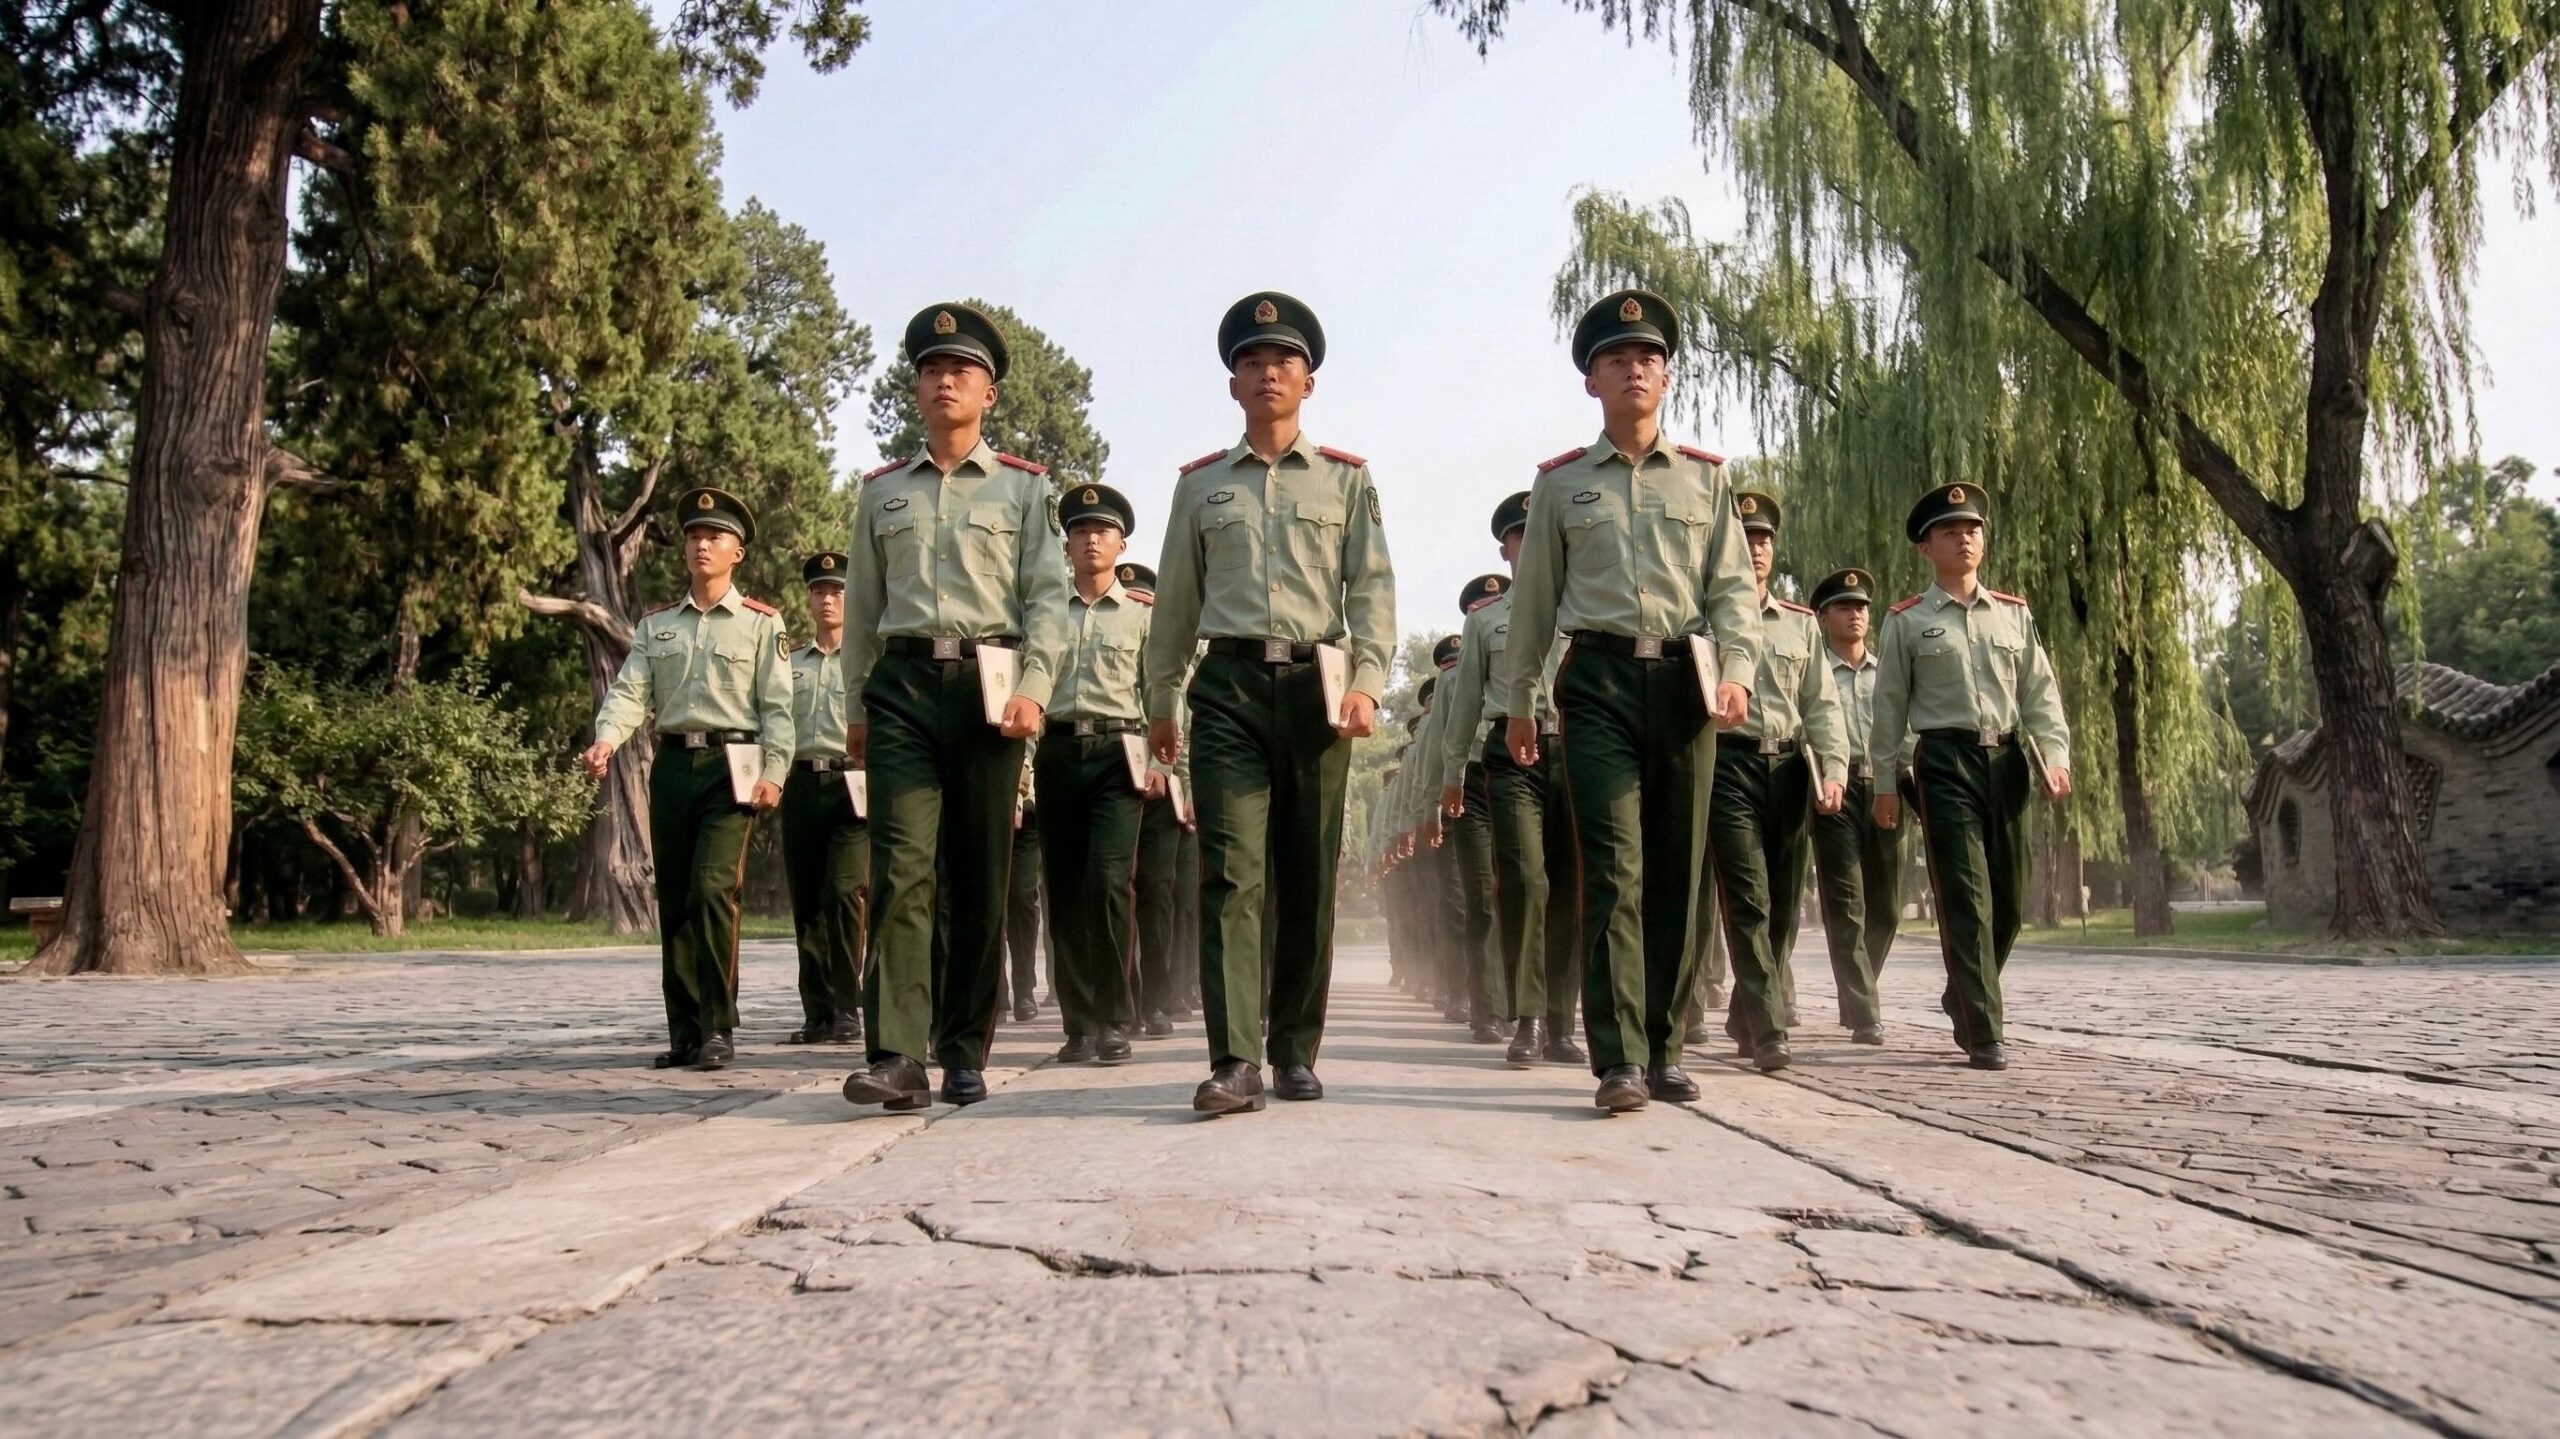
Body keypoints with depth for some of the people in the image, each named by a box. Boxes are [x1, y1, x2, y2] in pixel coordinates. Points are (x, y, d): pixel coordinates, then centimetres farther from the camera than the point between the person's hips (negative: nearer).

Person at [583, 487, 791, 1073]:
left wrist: (773, 774, -11)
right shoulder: (656, 625, 15)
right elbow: (630, 690, 4)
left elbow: (777, 706, -1)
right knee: (673, 901, 6)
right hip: (672, 765, 5)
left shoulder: (761, 622, 4)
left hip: (731, 766, -4)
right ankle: (685, 1031, 13)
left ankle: (719, 1027, -8)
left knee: (712, 889, -17)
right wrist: (606, 738, -15)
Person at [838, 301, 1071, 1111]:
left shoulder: (1023, 488, 11)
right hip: (902, 684, 1)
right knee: (900, 869, -12)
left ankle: (965, 1056, 11)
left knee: (980, 879, 3)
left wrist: (1034, 687, -10)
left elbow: (1048, 596, 3)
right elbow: (861, 605, 18)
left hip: (987, 686, -1)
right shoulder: (882, 492, 17)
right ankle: (898, 1055, -15)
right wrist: (856, 705, 14)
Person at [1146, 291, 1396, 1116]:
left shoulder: (1346, 478, 11)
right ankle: (1235, 1062, -14)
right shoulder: (1200, 484, 14)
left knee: (1308, 879, 5)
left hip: (1314, 685, 0)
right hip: (1228, 686, 0)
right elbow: (1175, 599, 16)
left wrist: (1366, 682, -9)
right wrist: (1160, 701, 15)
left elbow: (1372, 588, 4)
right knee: (1230, 872, -11)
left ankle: (1296, 1052, 15)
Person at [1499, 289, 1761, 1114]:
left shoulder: (1705, 477, 13)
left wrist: (1736, 668, -8)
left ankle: (1664, 1049, 15)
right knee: (1614, 868, -12)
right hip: (1599, 680, -2)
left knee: (1677, 873, 5)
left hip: (1683, 680, 2)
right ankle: (1620, 1060, -13)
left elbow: (1734, 584, 8)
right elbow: (1534, 597, 14)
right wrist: (1517, 700, 14)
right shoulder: (1560, 482, 10)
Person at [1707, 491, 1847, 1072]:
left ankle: (1746, 1014, 25)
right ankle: (1769, 1030, -12)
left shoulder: (1801, 623, 16)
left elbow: (1821, 703, 12)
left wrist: (1833, 770, -2)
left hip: (1789, 767, 5)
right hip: (1728, 764, -4)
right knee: (1748, 900, -12)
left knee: (1784, 905, 8)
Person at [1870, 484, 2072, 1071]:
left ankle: (1963, 997, 32)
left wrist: (2054, 752, -4)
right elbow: (1889, 706, 5)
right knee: (1966, 898, -9)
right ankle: (1984, 1033, -7)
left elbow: (2040, 691, 11)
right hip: (1945, 762, -4)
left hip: (2007, 759, 4)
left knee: (2008, 900, 8)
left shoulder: (2014, 614, 13)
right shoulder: (1906, 621, 4)